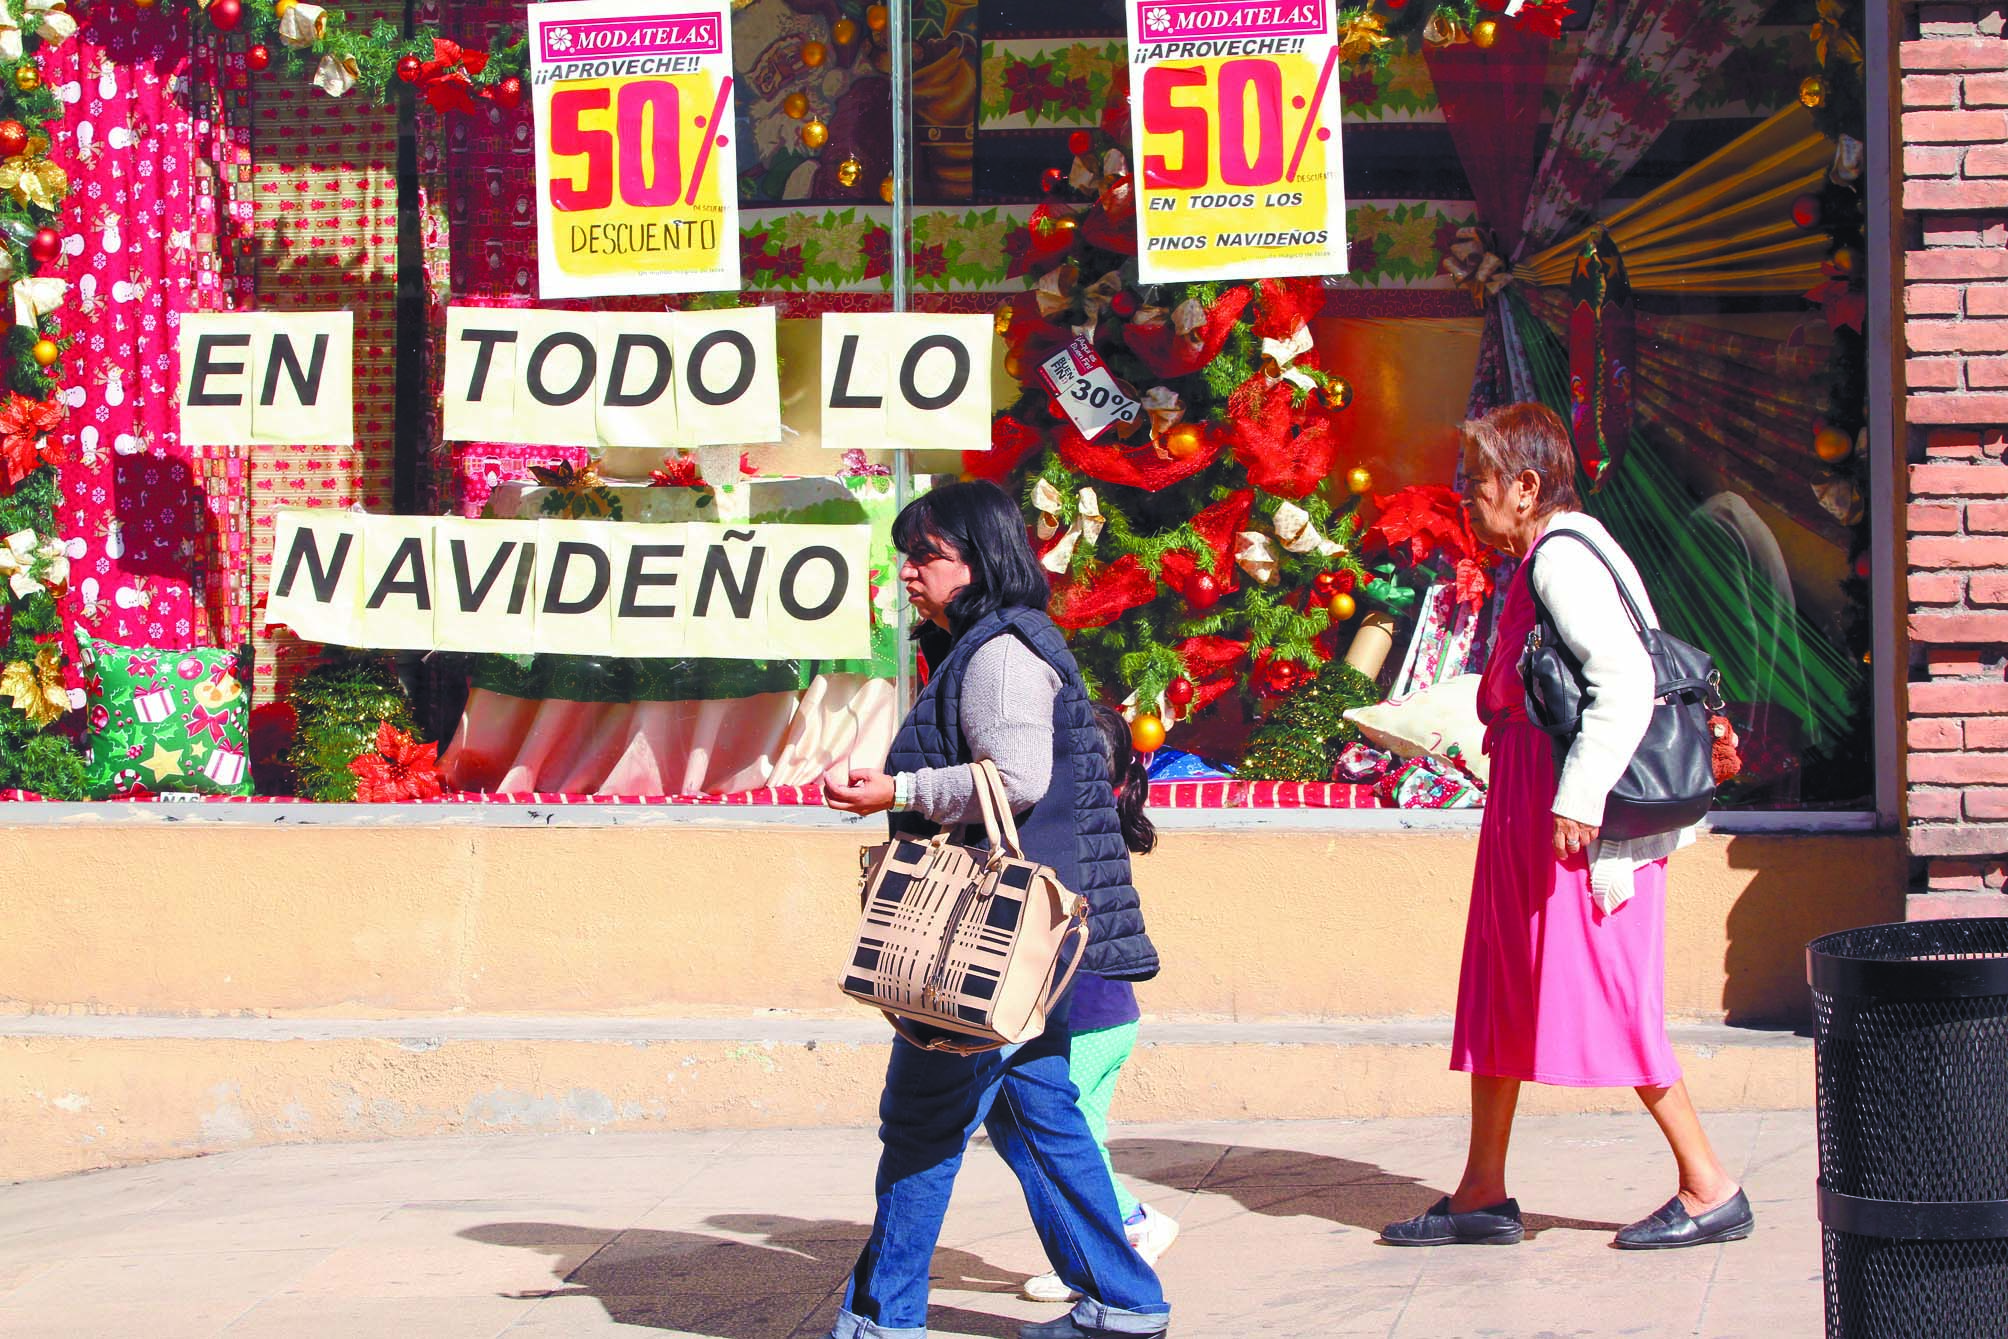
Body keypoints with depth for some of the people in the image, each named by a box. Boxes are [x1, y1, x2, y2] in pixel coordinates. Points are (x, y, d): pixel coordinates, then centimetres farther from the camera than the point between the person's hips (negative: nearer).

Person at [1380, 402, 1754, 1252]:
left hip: (1577, 817, -11)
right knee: (1500, 983, 11)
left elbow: (1626, 679, -24)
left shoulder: (1561, 558, -15)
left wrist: (1578, 798, -26)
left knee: (1606, 995, -6)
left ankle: (1709, 1190, 2)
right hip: (1527, 808, 11)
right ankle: (1482, 1195, 17)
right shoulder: (1539, 560, 15)